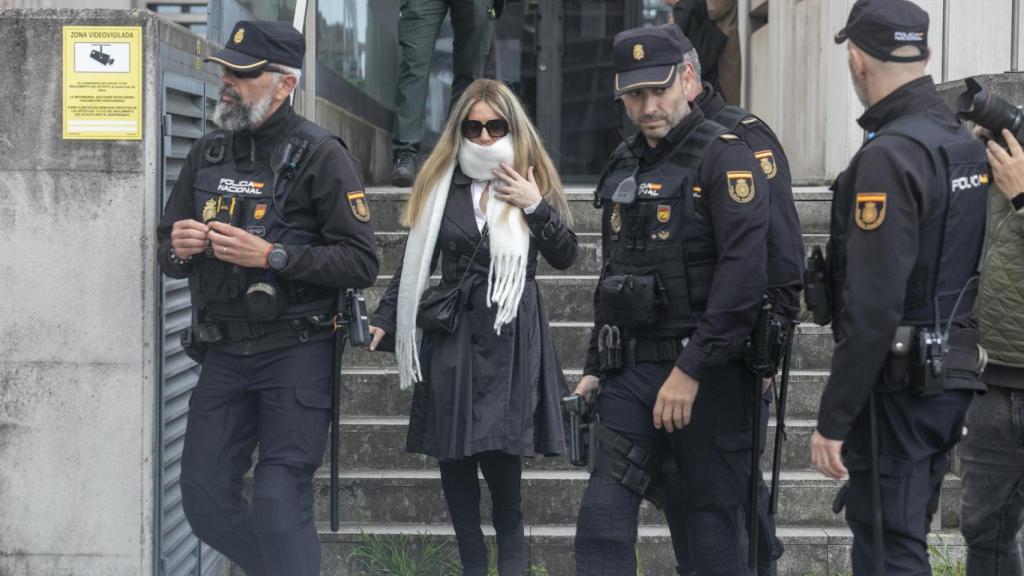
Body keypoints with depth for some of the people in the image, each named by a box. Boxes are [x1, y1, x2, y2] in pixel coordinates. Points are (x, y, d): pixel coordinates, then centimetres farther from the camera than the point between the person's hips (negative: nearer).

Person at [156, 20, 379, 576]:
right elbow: (167, 250, 17)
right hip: (224, 352, 6)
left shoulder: (321, 156, -8)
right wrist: (178, 249, -7)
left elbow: (362, 263, -14)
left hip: (295, 355, -6)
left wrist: (271, 256, -21)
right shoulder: (207, 154, 10)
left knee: (280, 505, -7)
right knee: (205, 498, 7)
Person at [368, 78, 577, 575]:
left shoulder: (534, 181, 5)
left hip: (511, 334, -2)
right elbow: (415, 261, 10)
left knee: (498, 446, -11)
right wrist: (384, 319, 3)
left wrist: (535, 206, -13)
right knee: (451, 450, 1)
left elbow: (564, 257, -1)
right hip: (452, 331, 2)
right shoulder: (440, 183, 6)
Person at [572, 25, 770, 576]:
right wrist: (594, 365, 17)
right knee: (602, 519, 0)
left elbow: (744, 273, -20)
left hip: (707, 375, -6)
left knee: (713, 520, 3)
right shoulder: (623, 165, 14)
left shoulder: (724, 158, -10)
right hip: (630, 370, 6)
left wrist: (692, 370, -22)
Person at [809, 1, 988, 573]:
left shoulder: (890, 155, -19)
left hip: (898, 384, -9)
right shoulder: (970, 144, 10)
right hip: (954, 379, 9)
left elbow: (873, 308, -23)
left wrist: (834, 418, -18)